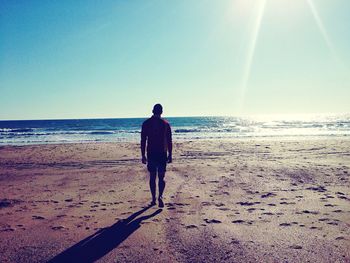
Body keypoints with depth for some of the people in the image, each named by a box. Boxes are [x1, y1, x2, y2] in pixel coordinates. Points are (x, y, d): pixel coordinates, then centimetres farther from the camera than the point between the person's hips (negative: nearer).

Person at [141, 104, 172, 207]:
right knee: (161, 177, 5)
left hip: (151, 153, 1)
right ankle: (160, 196, -15)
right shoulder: (165, 124, -1)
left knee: (152, 177, 12)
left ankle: (153, 199, 16)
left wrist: (143, 155, 7)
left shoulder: (146, 123, 0)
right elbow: (169, 141, 0)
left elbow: (143, 141, 1)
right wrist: (170, 155, 6)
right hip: (162, 153, -1)